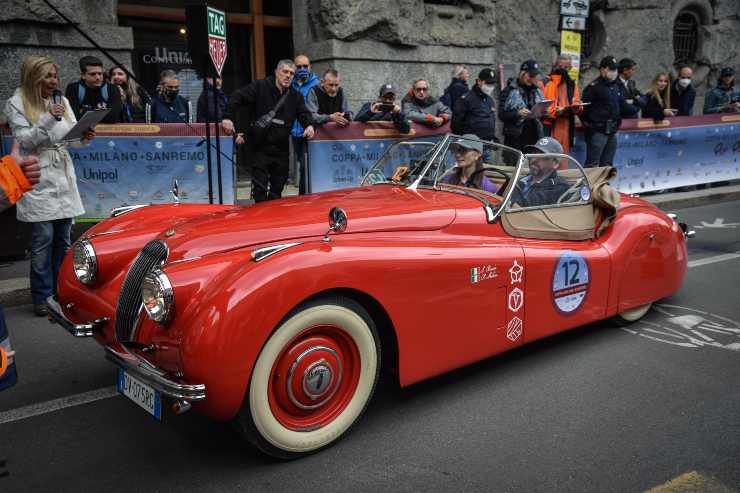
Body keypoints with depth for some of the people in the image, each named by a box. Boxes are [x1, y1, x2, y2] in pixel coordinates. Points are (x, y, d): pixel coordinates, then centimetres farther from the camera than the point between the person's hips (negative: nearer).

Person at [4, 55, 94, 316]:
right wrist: (49, 119, -21)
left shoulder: (62, 101, 11)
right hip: (38, 181, -5)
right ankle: (42, 298, 5)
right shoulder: (16, 104, -2)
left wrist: (84, 137, -11)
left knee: (63, 240, 8)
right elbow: (24, 141, -9)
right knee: (43, 241, -6)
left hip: (64, 178, 5)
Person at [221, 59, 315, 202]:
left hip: (281, 148, 4)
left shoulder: (295, 96, 10)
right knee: (260, 185, -3)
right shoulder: (260, 87, -3)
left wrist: (309, 125, -17)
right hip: (259, 146, -4)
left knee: (278, 186, 11)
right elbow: (237, 97, -5)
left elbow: (304, 113, 6)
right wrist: (228, 117, -15)